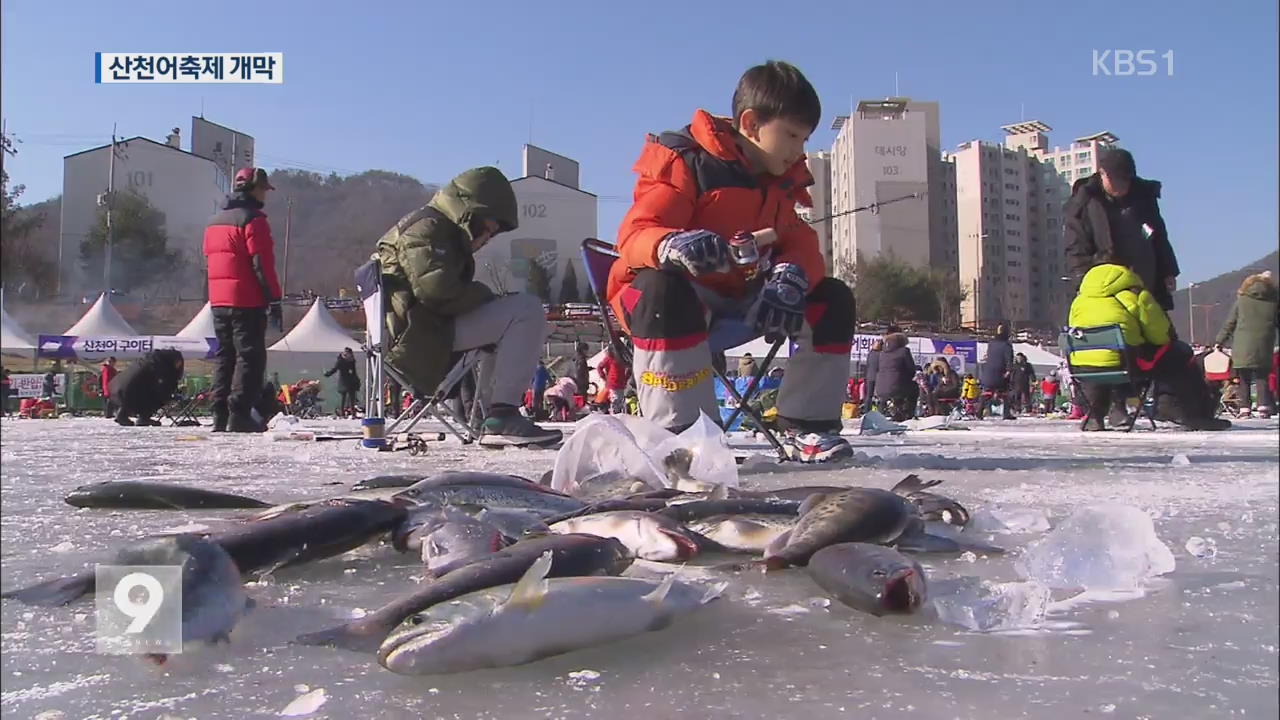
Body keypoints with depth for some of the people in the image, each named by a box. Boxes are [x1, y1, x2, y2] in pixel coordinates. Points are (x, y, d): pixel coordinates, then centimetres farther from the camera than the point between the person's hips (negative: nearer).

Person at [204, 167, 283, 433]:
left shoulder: (214, 221, 18)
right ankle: (239, 415, -10)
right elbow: (262, 264, -15)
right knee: (250, 356, -6)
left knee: (225, 356, 13)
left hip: (218, 301, 8)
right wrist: (274, 301, -14)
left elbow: (210, 260, 20)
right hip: (247, 301, -8)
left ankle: (220, 416, 12)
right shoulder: (252, 219, -10)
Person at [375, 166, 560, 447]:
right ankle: (502, 417, -25)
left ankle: (485, 414, 16)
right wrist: (484, 296, -6)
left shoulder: (444, 233, 27)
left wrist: (485, 298, 7)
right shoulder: (428, 227, -6)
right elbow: (437, 291, -20)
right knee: (527, 310, -19)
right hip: (422, 339, -11)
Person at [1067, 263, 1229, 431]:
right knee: (1182, 355, 16)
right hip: (1125, 364, -4)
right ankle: (1196, 415, 20)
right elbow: (1161, 334, 6)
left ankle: (1094, 416, 35)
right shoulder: (1136, 296, 3)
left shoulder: (1078, 300, 17)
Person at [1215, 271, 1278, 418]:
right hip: (1264, 349, 0)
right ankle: (1264, 407, -6)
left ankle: (1244, 409, 1)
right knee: (1262, 378, 6)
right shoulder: (1273, 301, 6)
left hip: (1242, 348, 0)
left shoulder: (1241, 300, 6)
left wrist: (1219, 341, 12)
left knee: (1244, 380, 7)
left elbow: (1230, 324, 7)